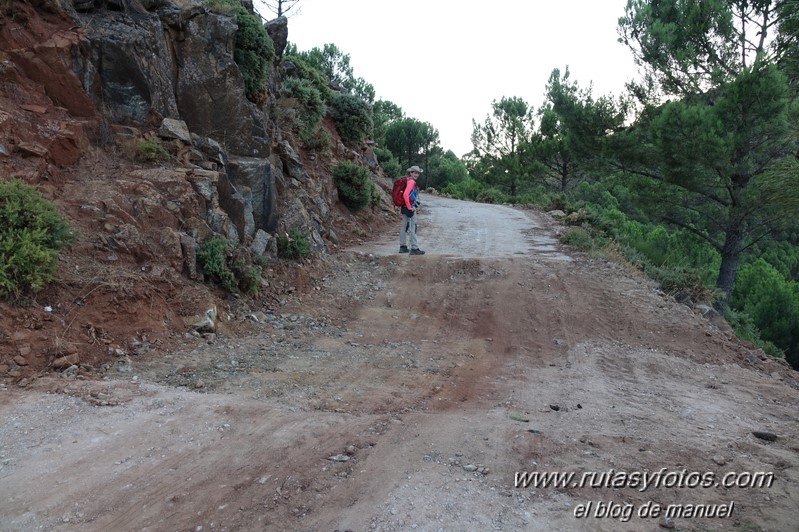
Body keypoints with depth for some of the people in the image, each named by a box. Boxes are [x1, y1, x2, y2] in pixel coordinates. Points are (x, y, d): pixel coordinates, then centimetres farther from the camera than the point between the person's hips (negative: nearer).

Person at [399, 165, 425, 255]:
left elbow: (404, 194, 21)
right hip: (410, 208, -10)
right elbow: (405, 195, -27)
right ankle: (414, 248, -3)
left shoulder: (407, 181, 12)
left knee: (404, 226, 13)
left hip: (405, 207, 10)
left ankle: (403, 247, 21)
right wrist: (409, 207, -21)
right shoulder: (411, 182, -16)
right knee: (413, 227, -5)